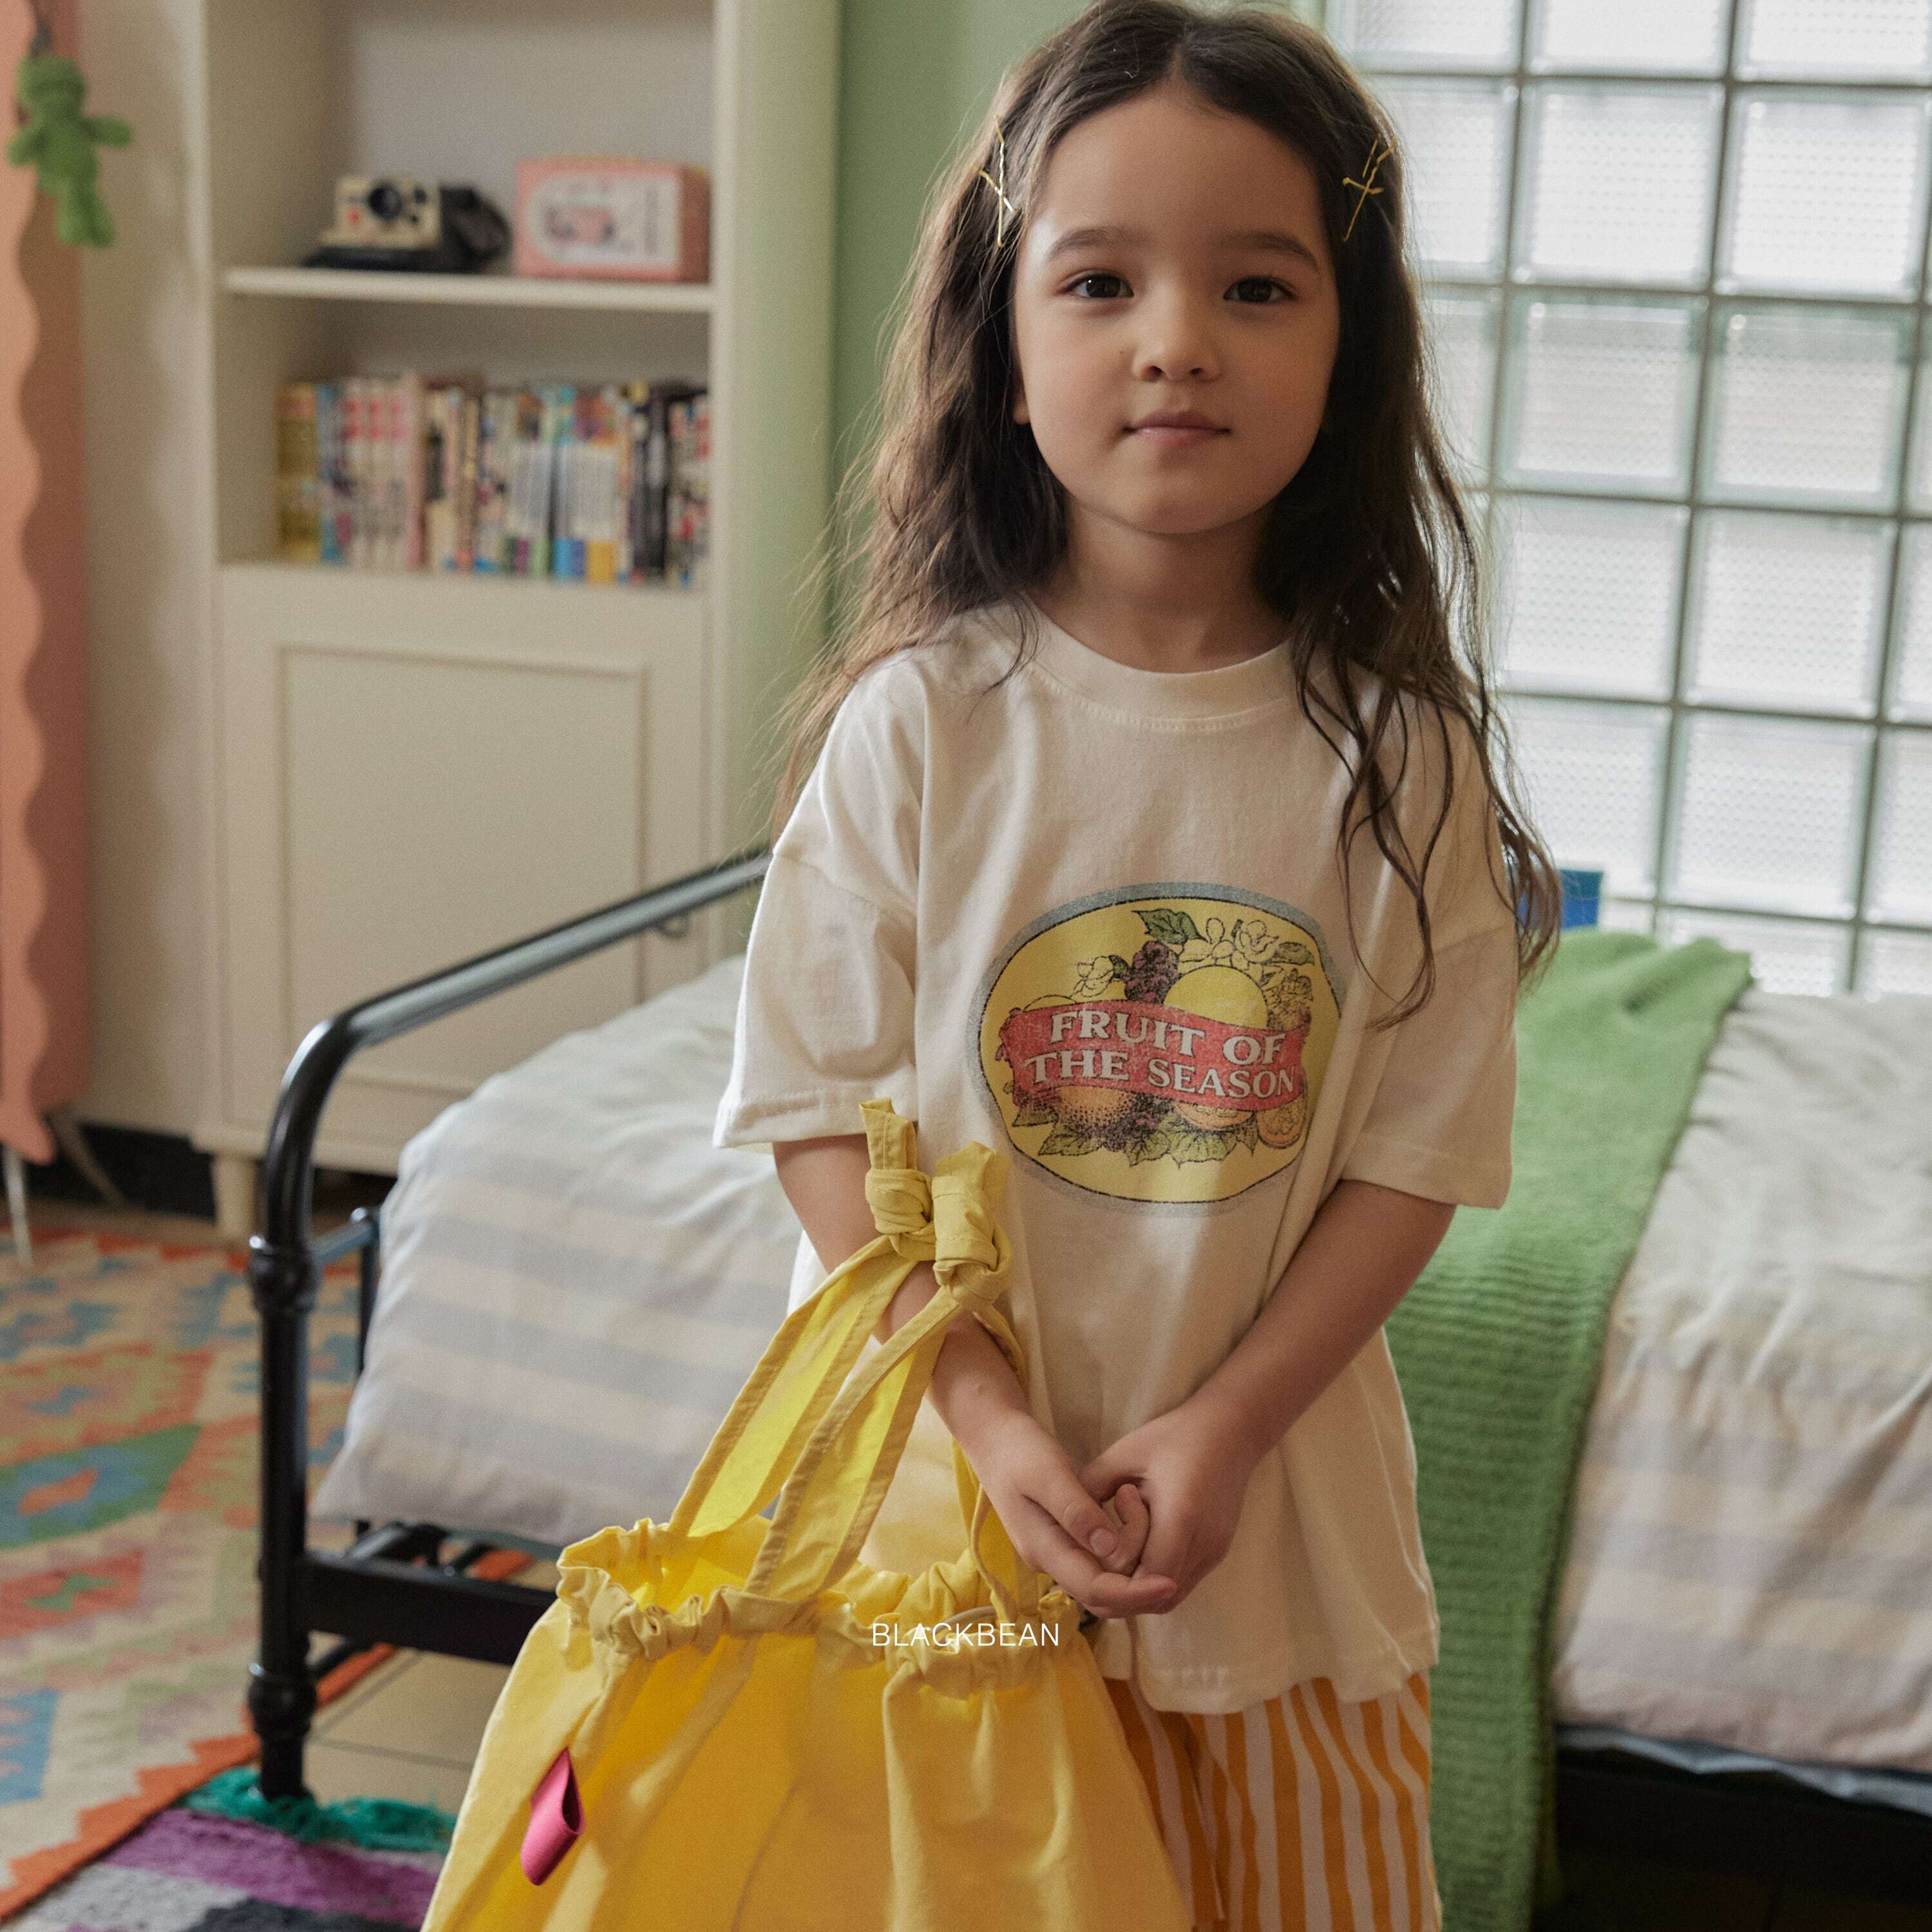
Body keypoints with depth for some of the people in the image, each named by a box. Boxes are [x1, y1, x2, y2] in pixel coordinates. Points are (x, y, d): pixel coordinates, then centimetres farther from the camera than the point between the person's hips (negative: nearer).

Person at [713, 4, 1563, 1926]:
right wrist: (983, 1411, -15)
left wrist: (1224, 1427, -14)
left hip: (1278, 1510, 1)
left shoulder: (1400, 754, -7)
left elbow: (1414, 1152, -5)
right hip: (945, 1470, 0)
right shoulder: (920, 721, -10)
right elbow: (818, 1107, -7)